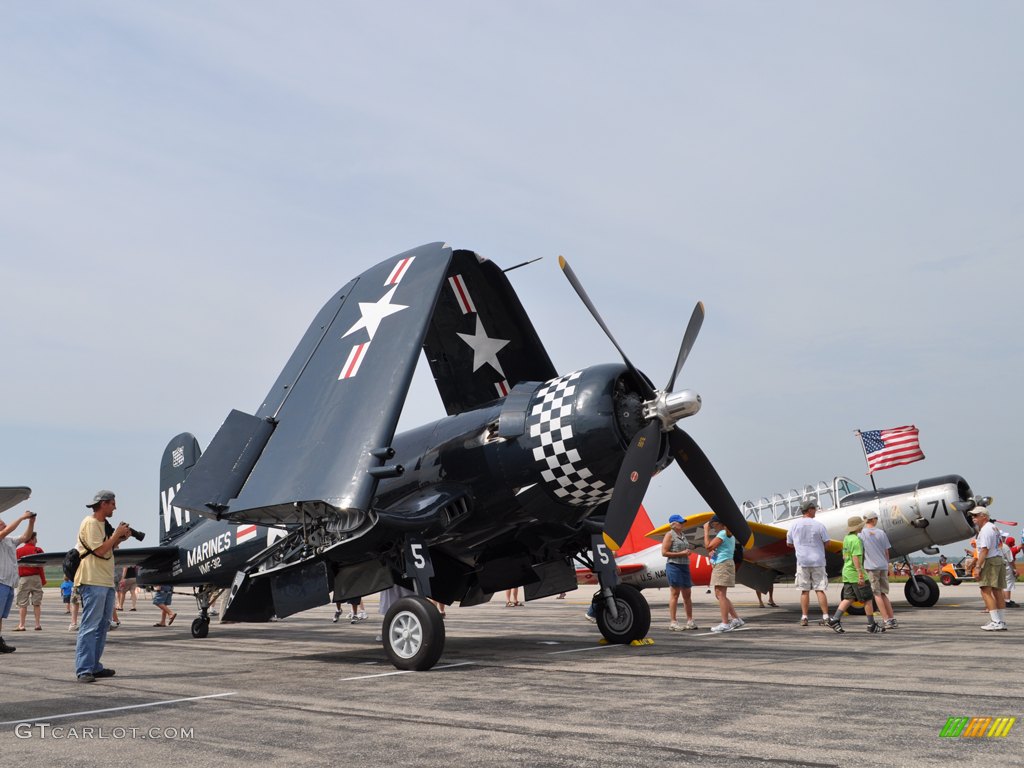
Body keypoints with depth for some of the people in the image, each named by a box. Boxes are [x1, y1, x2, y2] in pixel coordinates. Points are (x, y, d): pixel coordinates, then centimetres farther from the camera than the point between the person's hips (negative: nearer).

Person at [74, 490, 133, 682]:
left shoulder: (103, 524, 19)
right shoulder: (90, 523, -10)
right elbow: (100, 550, -18)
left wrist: (119, 539, 8)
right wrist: (117, 534, -10)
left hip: (106, 582, 10)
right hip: (93, 582, -10)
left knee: (102, 626, 13)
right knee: (90, 626, -10)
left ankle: (94, 667, 20)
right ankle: (83, 670, -9)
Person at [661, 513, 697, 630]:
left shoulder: (683, 536, 17)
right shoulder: (669, 535, -5)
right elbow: (664, 552, -12)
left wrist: (688, 552, 6)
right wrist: (681, 553, -15)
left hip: (684, 566, 8)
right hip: (673, 565, -8)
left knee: (687, 594, 9)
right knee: (674, 594, -6)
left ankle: (690, 620, 15)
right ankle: (673, 622, -3)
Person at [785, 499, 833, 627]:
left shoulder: (794, 525, 2)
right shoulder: (819, 525, -6)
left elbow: (789, 544, 11)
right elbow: (827, 542, -2)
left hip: (802, 561, 2)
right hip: (817, 561, -1)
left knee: (804, 591, 7)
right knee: (820, 590, 2)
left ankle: (804, 618, 7)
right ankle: (825, 617, 0)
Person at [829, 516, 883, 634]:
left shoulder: (846, 538, 13)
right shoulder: (856, 540, -16)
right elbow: (856, 558, -23)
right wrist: (860, 575, -24)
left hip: (847, 572, 9)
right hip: (856, 573, -9)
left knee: (848, 599, 7)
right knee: (868, 599, 2)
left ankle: (835, 620, -3)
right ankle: (871, 625, 8)